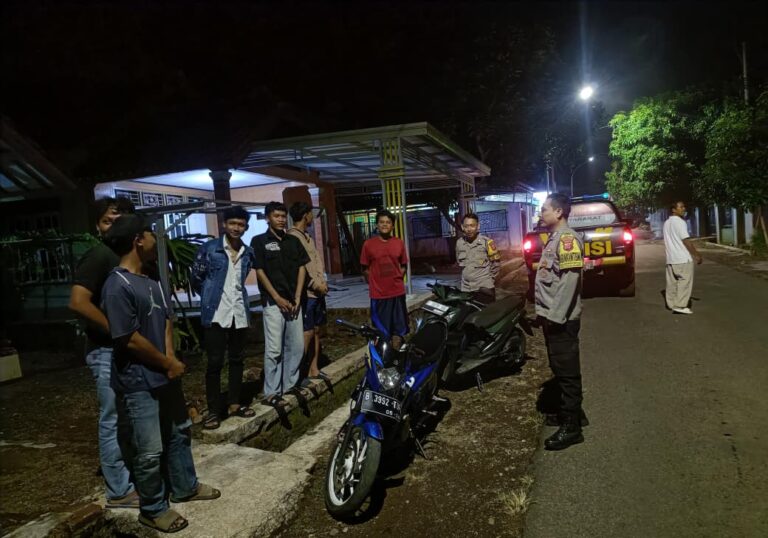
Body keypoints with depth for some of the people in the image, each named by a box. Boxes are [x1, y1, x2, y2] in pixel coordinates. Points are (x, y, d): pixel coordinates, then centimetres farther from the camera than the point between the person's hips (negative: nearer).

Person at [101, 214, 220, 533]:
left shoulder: (150, 282, 7)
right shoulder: (117, 286, -21)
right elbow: (129, 339, -22)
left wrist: (170, 359, -4)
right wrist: (168, 364, -11)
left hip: (164, 375, 9)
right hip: (139, 383, -9)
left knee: (179, 432, 21)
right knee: (150, 451, 3)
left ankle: (185, 487, 40)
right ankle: (153, 509, 24)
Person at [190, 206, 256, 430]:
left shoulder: (248, 253, 7)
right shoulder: (209, 249, -5)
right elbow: (196, 278, 3)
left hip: (239, 313, 4)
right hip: (216, 314, -4)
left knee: (237, 360, 12)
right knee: (215, 362, 0)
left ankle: (234, 404, 24)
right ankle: (213, 410, 9)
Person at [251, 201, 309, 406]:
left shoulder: (293, 241, 13)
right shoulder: (259, 241, -1)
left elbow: (302, 268, 9)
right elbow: (260, 272, -6)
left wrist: (297, 298, -1)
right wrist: (278, 299, -10)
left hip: (293, 302, 5)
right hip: (273, 302, -5)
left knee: (296, 346, 8)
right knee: (274, 349, -6)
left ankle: (290, 385, 21)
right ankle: (271, 392, 0)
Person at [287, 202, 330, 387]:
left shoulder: (308, 237, 18)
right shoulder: (292, 237, -12)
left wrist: (323, 282, 1)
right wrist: (315, 284, -14)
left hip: (318, 291, 9)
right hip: (305, 292, -9)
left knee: (316, 330, 11)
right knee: (307, 333, -10)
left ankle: (313, 369, 19)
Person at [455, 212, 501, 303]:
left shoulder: (486, 241, -9)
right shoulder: (459, 242, 3)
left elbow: (496, 262, 0)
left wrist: (491, 279, 3)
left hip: (484, 288, -4)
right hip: (466, 288, 4)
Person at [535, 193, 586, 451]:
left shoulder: (567, 238, -14)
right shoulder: (554, 238, 17)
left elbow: (570, 279, -23)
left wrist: (556, 315, -25)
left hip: (561, 318, -10)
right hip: (551, 315, 10)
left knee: (567, 371, -3)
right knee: (560, 369, 19)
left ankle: (571, 427, 4)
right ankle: (571, 411, 32)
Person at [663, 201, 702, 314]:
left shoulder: (667, 223, 15)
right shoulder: (679, 222, -12)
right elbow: (686, 240, -15)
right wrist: (696, 255, -11)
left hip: (671, 258, 9)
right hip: (683, 258, -9)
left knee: (672, 282, 10)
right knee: (684, 281, -5)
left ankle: (672, 304, 14)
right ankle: (680, 306, -8)